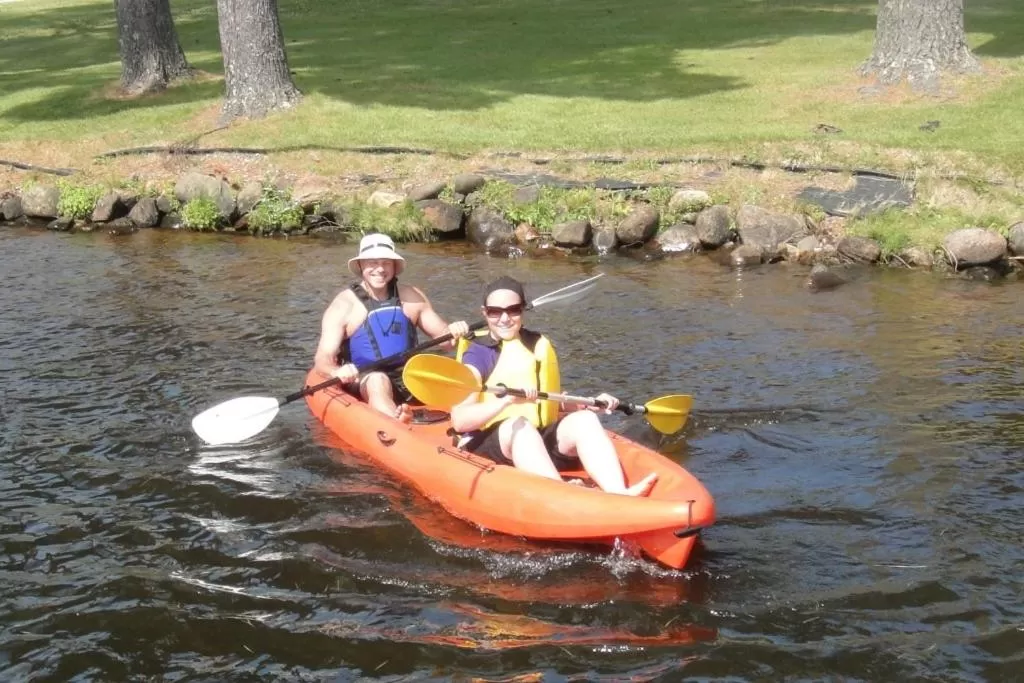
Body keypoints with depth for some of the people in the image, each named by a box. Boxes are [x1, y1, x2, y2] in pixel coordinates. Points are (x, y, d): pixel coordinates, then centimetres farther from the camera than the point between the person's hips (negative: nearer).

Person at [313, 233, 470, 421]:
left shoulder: (412, 297, 8)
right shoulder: (344, 305, -3)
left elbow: (442, 335, 13)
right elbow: (323, 360, -10)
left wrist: (454, 332, -11)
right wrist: (338, 372, -32)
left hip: (410, 380, 5)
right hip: (364, 384, -5)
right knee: (378, 379, -38)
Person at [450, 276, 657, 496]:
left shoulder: (539, 345, 15)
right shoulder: (478, 353, -2)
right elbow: (459, 420, -16)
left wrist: (589, 404, 5)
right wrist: (505, 401, -30)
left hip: (541, 441, 5)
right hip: (490, 444, -4)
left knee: (584, 418, -21)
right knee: (518, 424, -35)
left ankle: (619, 496, -46)